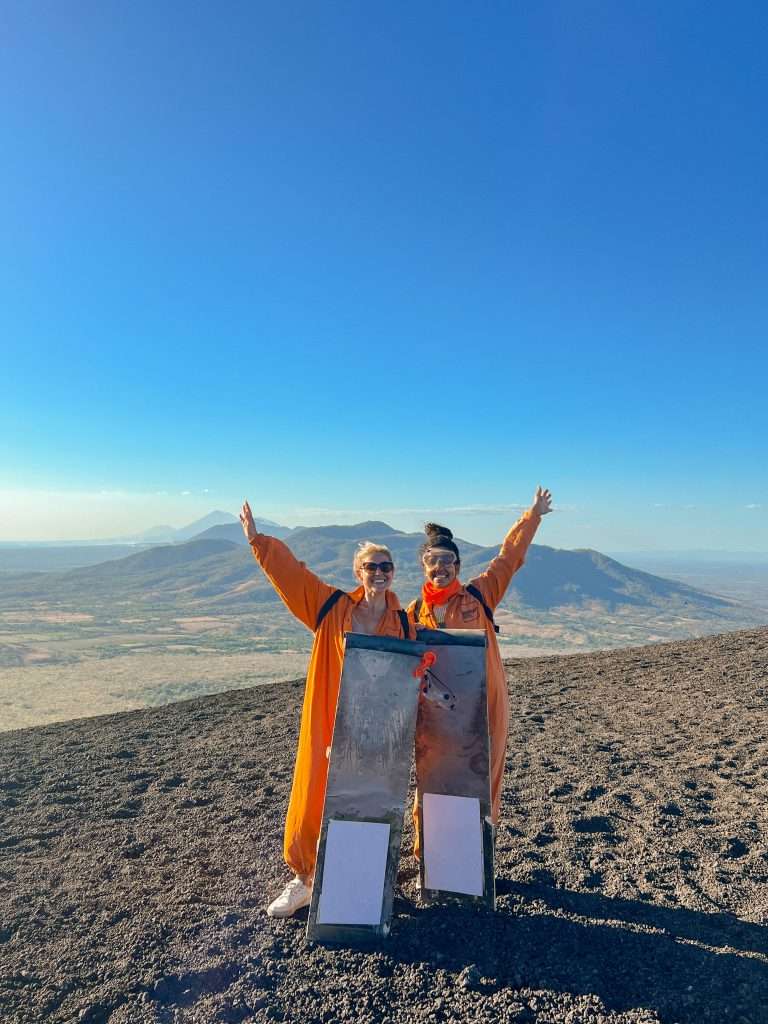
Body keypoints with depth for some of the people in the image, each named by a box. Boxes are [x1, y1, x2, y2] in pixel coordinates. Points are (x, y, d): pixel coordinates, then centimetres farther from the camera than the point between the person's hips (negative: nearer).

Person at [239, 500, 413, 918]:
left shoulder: (402, 623, 0)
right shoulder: (332, 606, -2)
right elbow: (289, 571, -2)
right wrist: (257, 539, -5)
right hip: (326, 726, 0)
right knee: (312, 801, 6)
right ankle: (304, 880, 29)